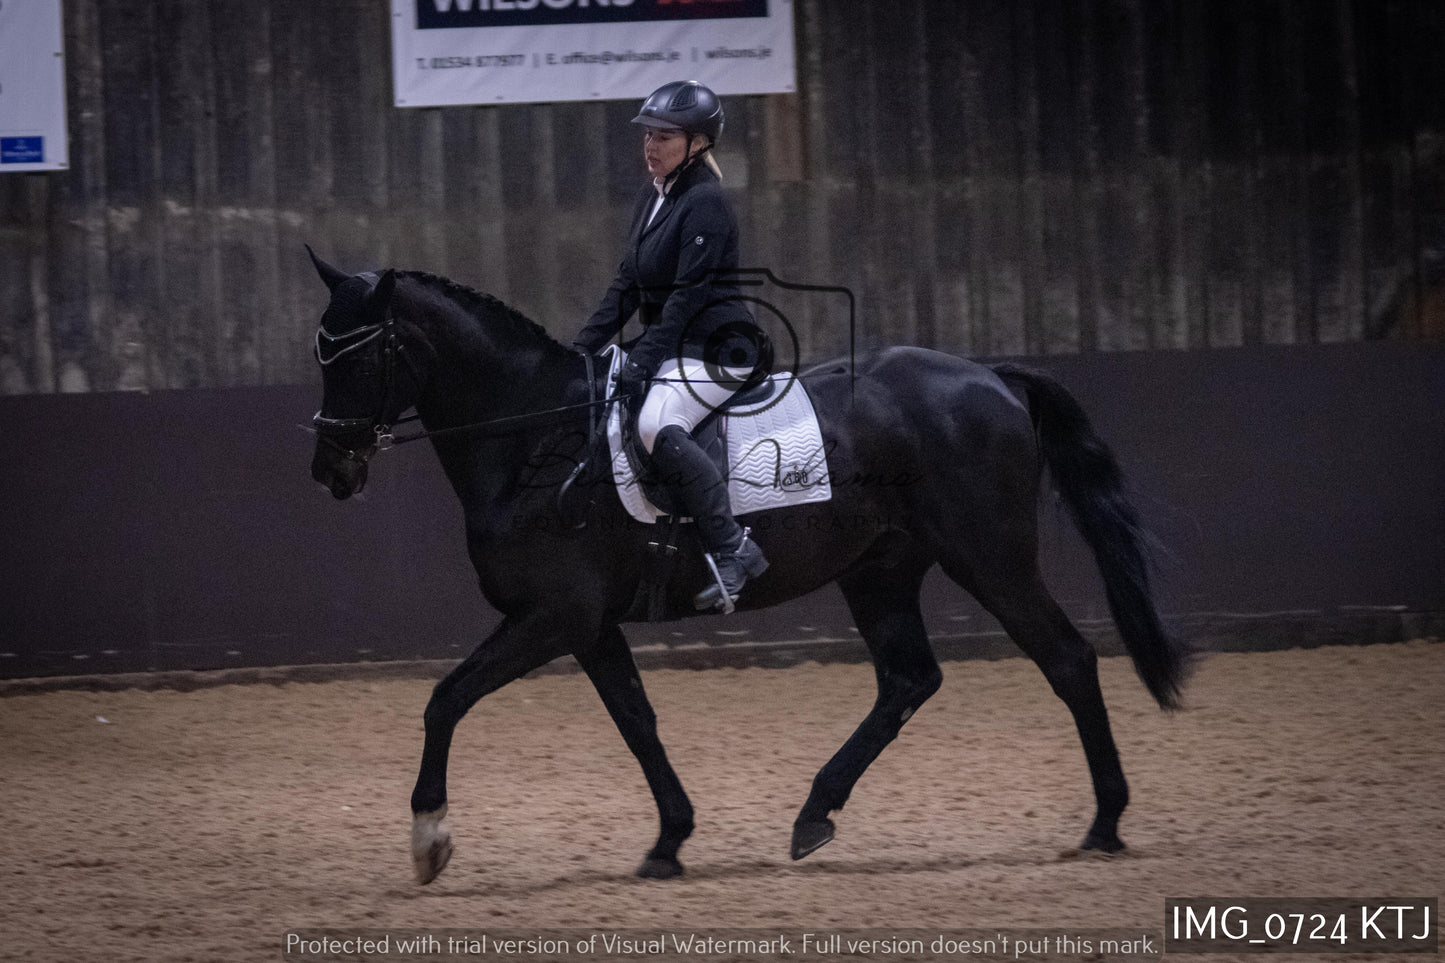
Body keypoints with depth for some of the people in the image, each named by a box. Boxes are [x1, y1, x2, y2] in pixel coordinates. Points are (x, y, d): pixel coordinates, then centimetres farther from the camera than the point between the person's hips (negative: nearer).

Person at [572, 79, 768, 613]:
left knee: (657, 424, -34)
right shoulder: (652, 197, 14)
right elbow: (628, 284, 16)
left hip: (717, 348, -11)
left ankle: (732, 548, -30)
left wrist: (642, 359, -23)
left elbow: (688, 294, -20)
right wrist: (582, 348, 8)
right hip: (672, 344, 11)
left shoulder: (706, 203, -15)